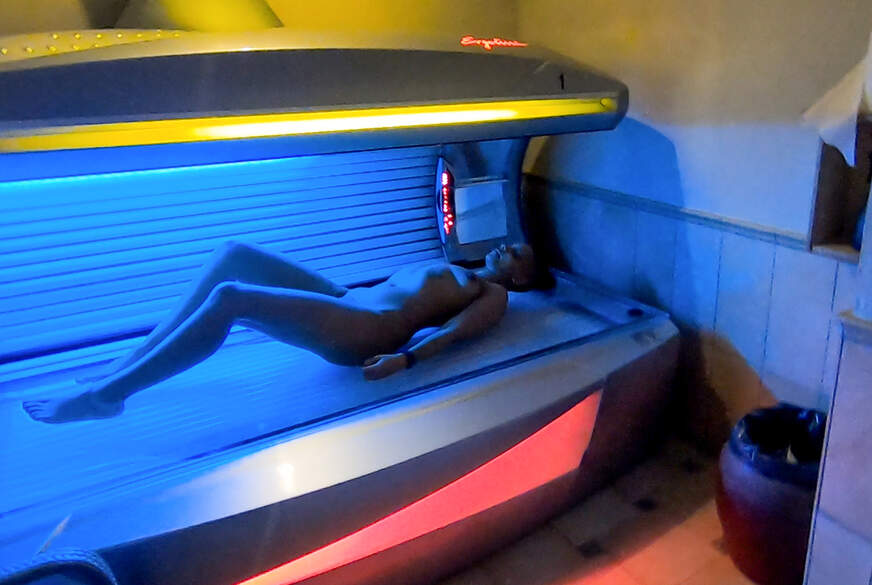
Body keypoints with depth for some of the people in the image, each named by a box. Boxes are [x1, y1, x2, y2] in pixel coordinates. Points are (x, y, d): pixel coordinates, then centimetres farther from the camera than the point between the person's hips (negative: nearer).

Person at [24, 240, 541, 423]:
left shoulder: (494, 296, 9)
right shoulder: (451, 268, 34)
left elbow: (453, 333, -10)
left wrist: (403, 359, -25)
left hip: (366, 331, -9)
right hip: (344, 300, 9)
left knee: (230, 297, -24)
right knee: (234, 254, -3)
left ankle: (106, 396, -14)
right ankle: (135, 361, -2)